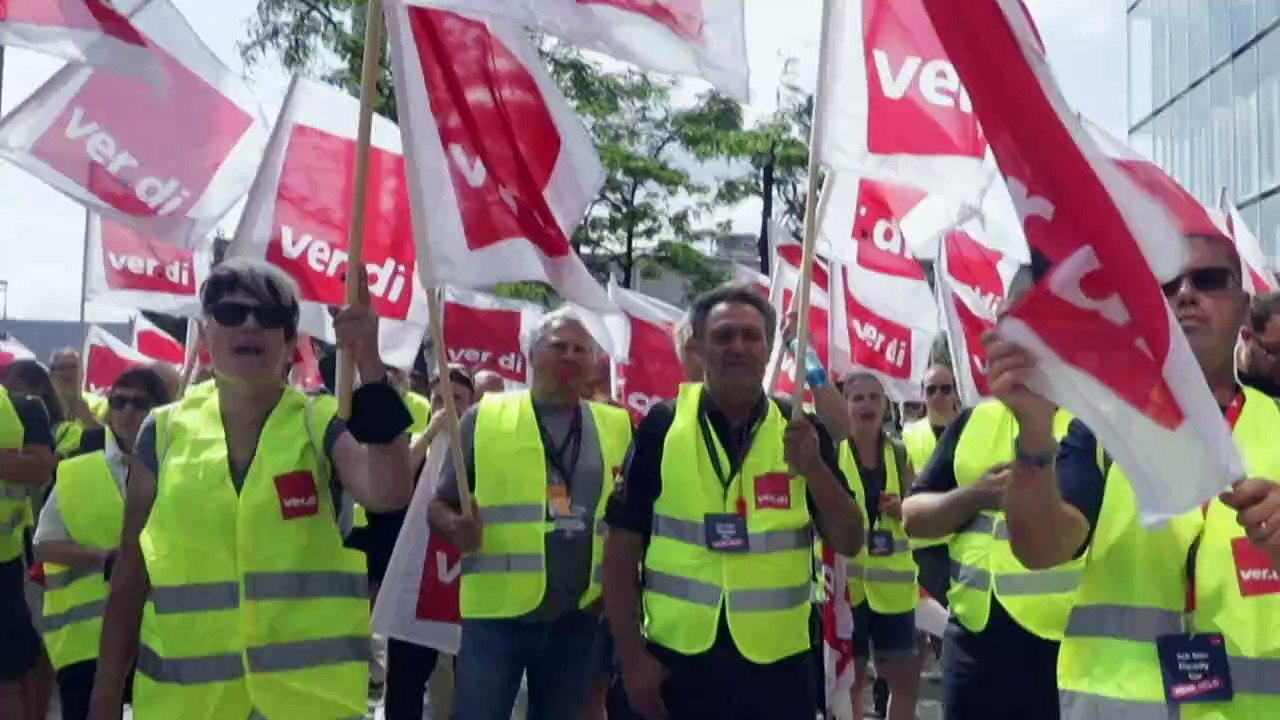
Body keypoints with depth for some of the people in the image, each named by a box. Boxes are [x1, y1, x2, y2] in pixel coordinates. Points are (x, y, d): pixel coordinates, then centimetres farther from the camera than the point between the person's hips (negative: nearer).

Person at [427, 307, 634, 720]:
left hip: (578, 617, 3)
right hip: (497, 613, -2)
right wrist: (456, 527, -20)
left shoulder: (616, 427, 7)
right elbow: (439, 505, 3)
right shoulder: (485, 417, 0)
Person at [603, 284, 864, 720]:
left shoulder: (802, 431, 2)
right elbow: (622, 547, 0)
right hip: (678, 658, -1)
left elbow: (849, 543, 0)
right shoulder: (661, 427, -2)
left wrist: (813, 467, -15)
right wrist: (632, 655, -4)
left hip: (779, 662, 1)